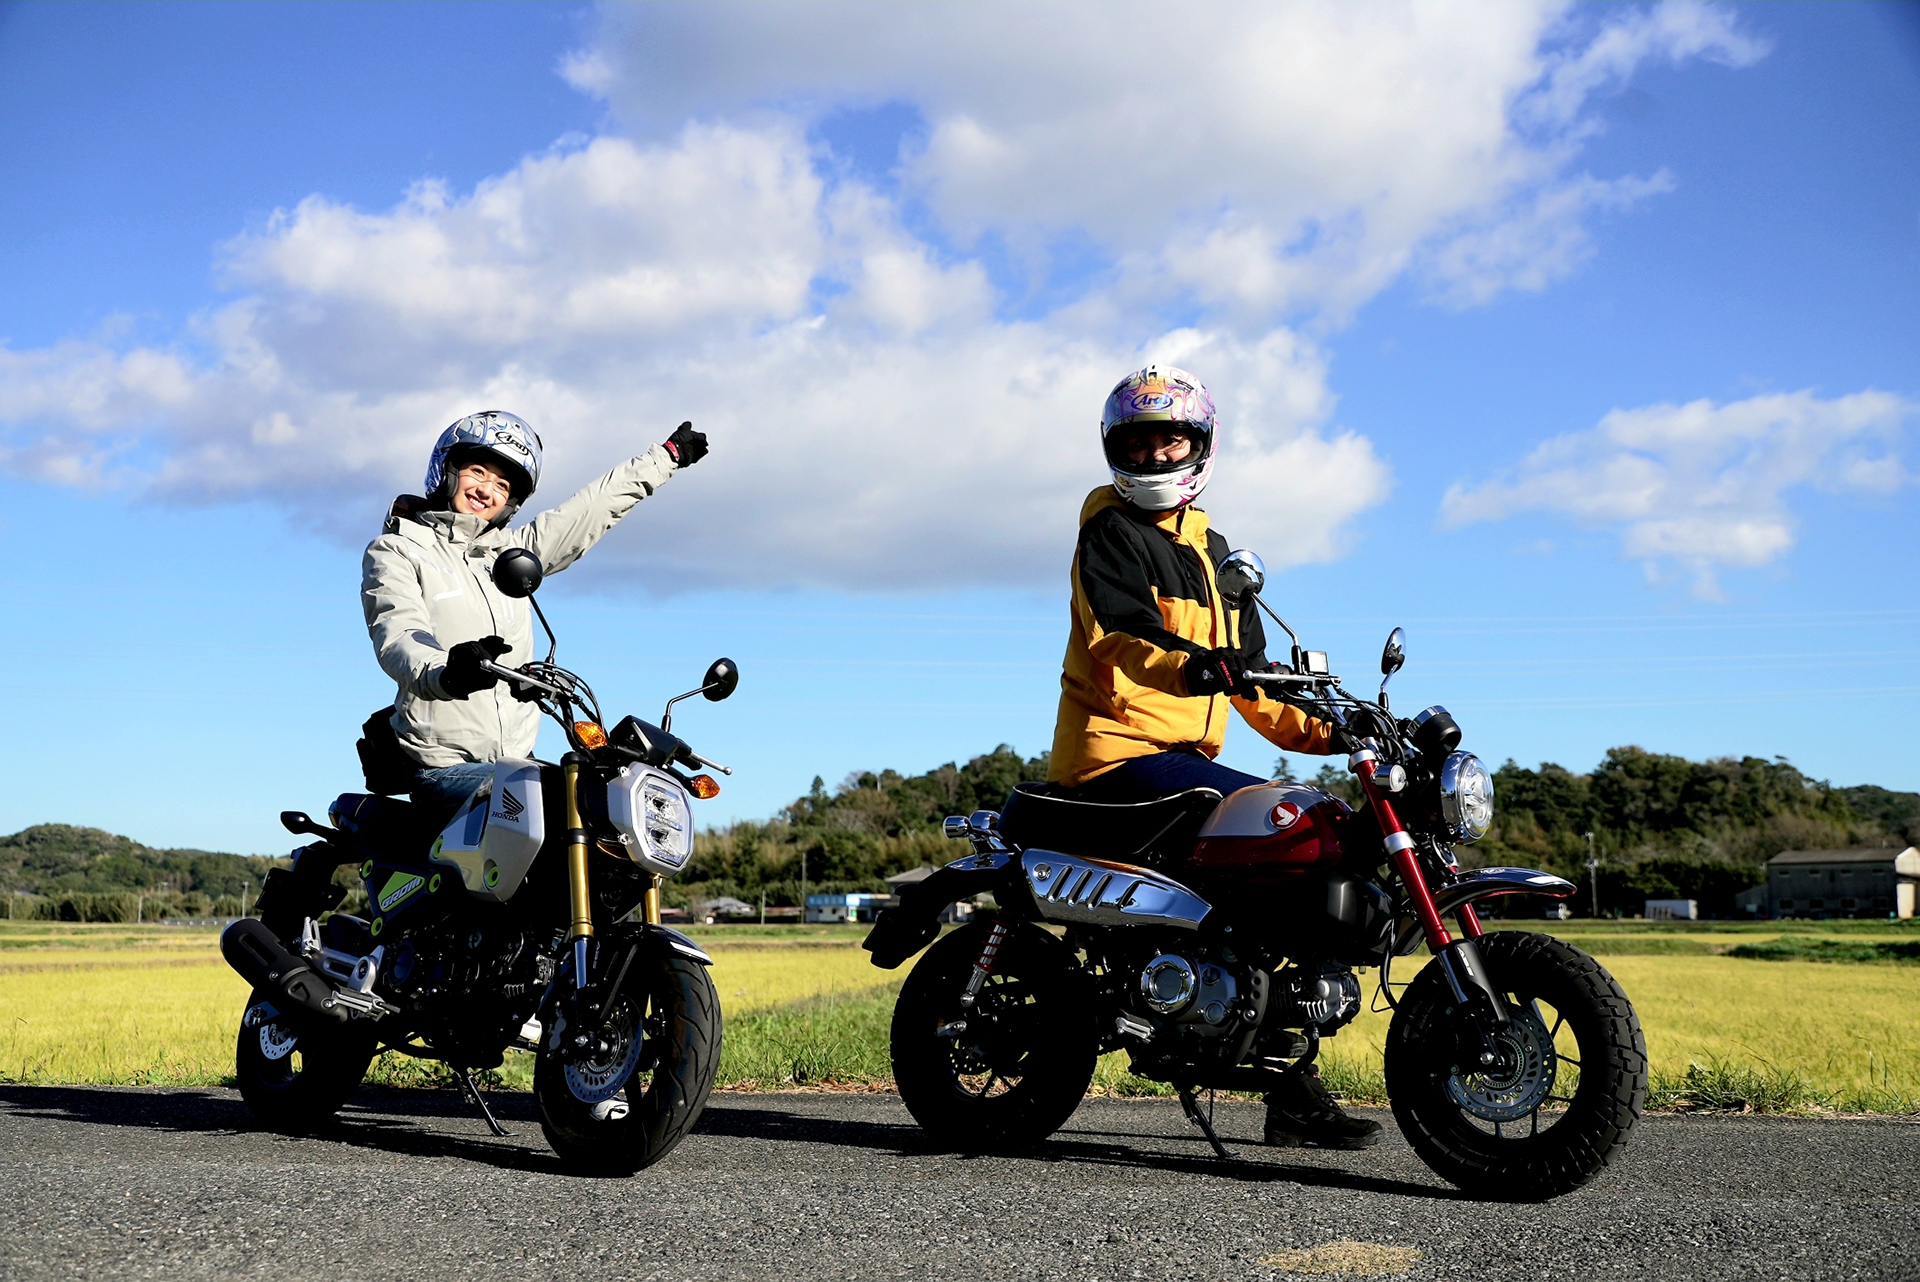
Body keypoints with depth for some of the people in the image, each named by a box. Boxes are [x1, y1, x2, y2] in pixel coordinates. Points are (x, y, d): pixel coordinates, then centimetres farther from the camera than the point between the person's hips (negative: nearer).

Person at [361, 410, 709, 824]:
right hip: (442, 764, -7)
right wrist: (446, 675, -40)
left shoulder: (510, 550, 19)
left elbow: (590, 509, 30)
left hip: (518, 759, 7)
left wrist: (666, 456, 39)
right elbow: (398, 640, -17)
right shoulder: (395, 552, 2)